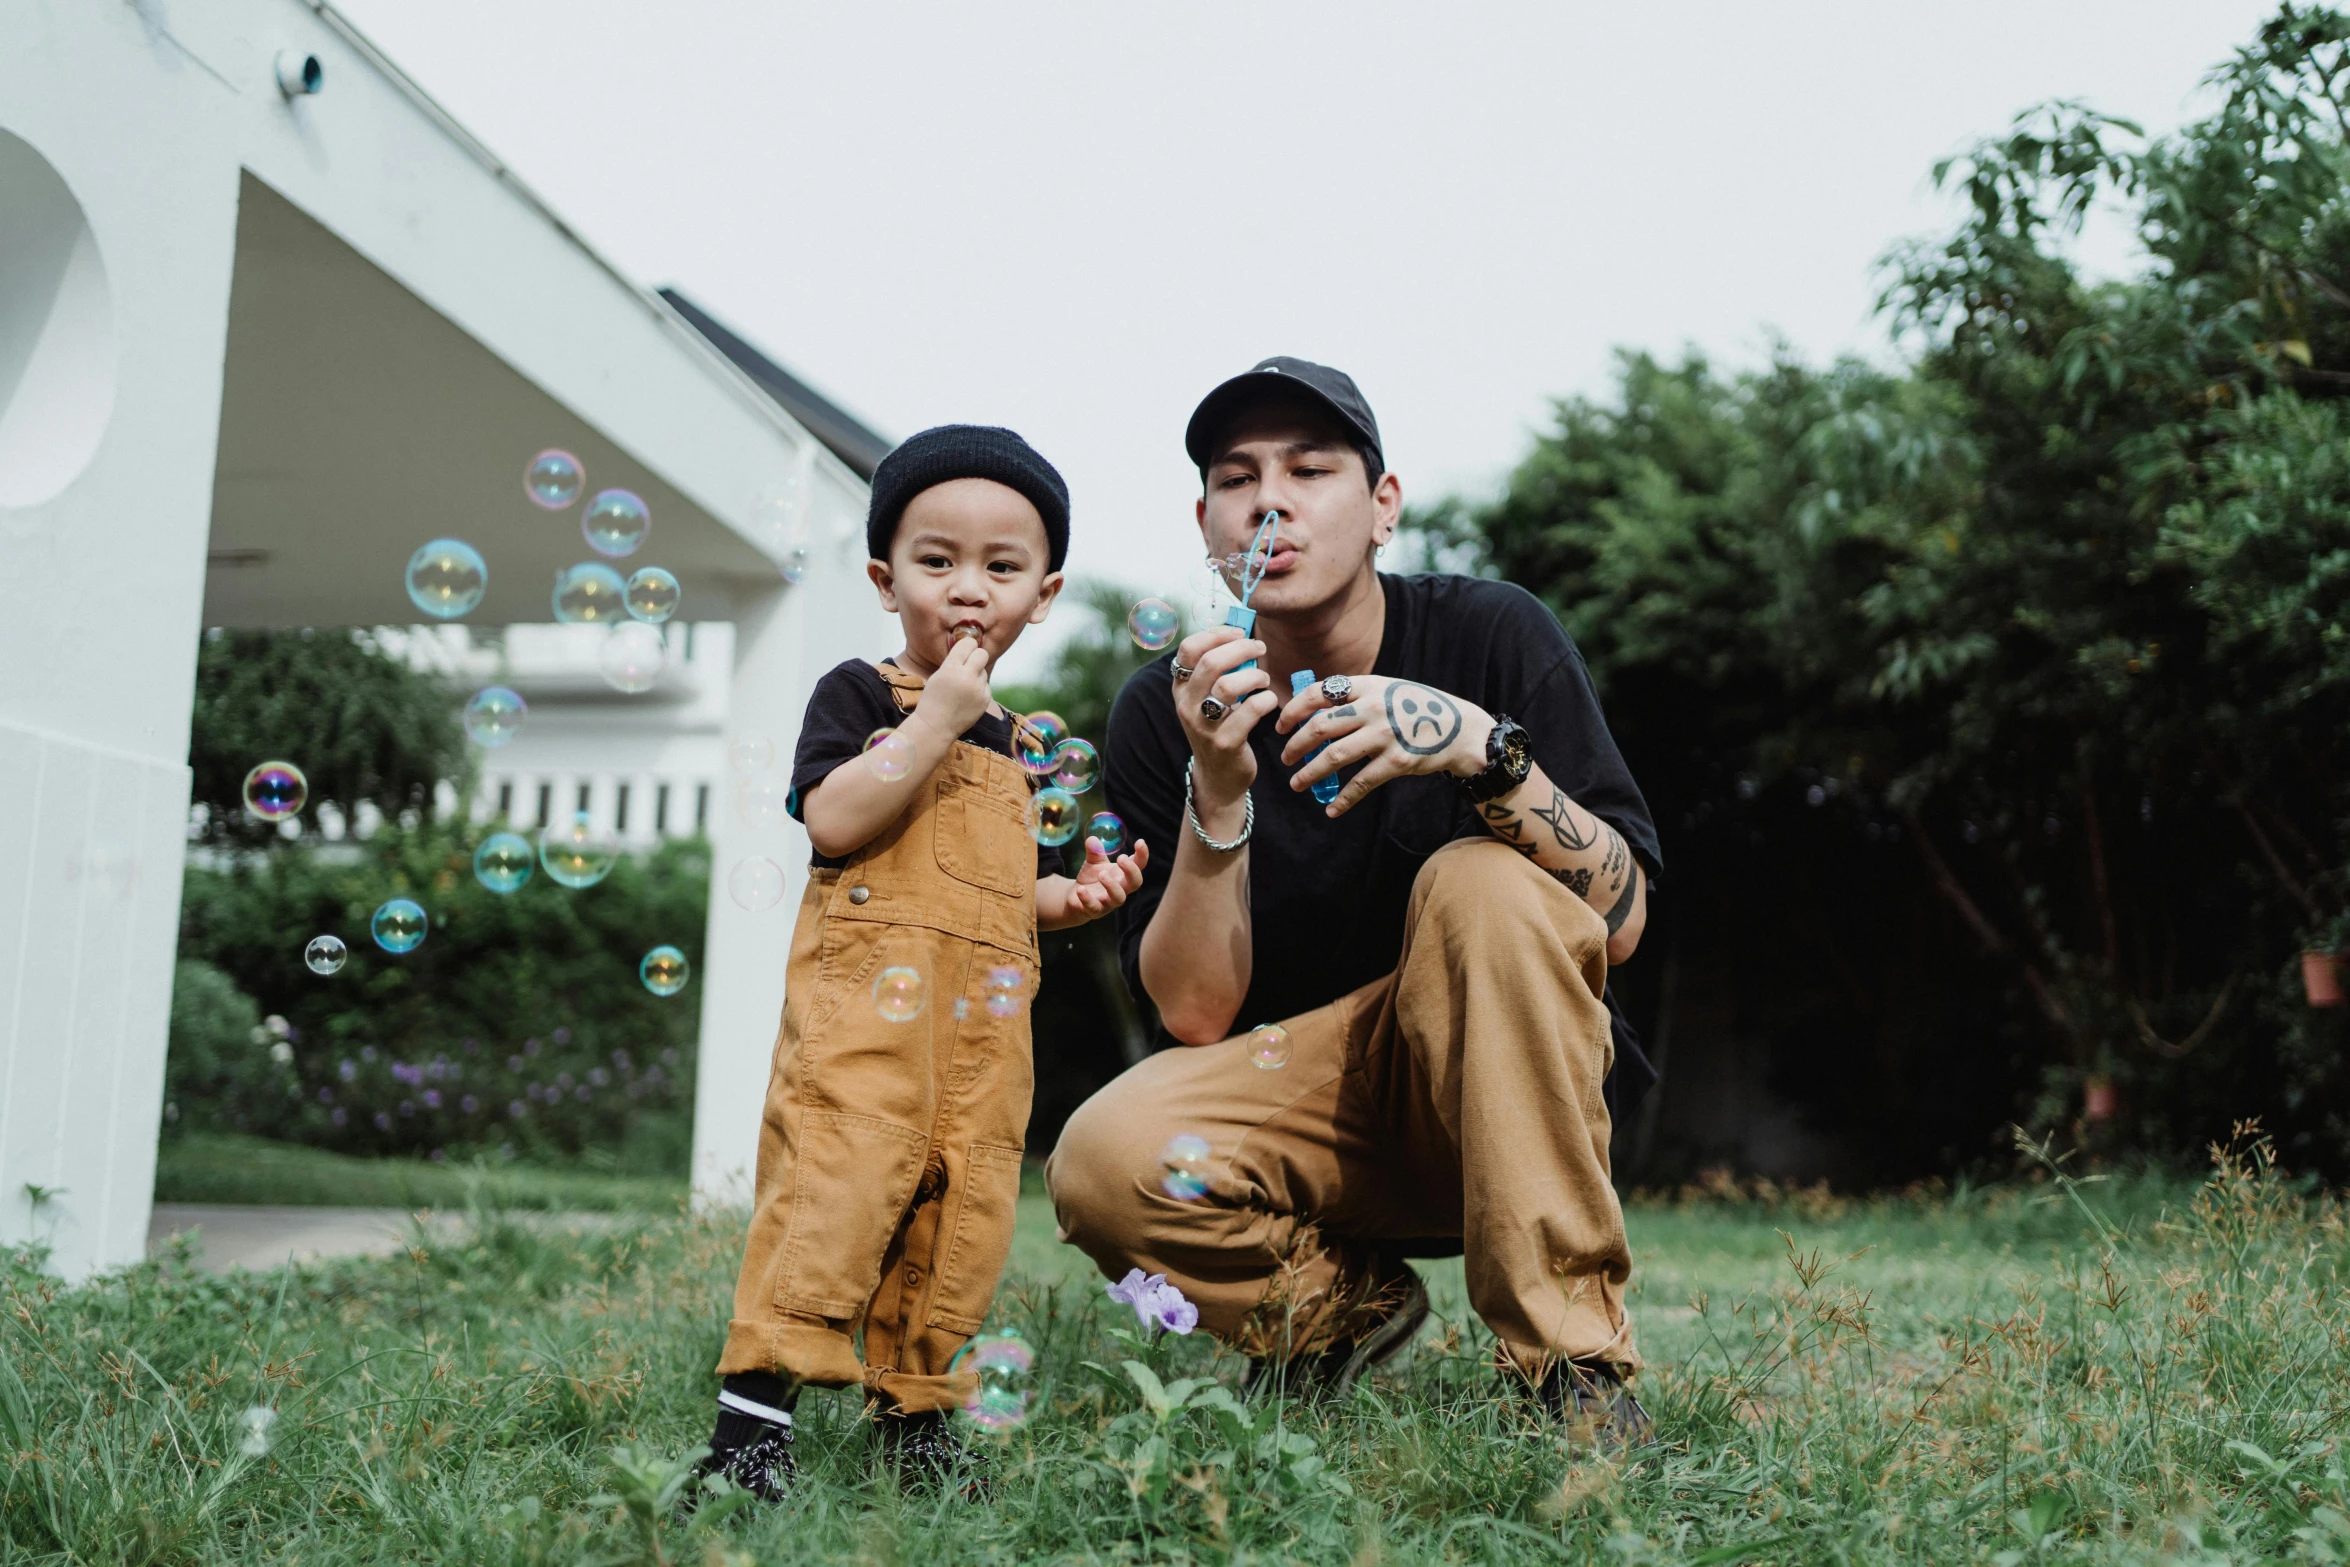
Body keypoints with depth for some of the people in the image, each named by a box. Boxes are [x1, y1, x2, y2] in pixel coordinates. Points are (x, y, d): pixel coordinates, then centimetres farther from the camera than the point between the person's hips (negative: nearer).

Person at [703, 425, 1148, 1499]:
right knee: (838, 1180, -18)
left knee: (964, 1207, 4)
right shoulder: (860, 695, 3)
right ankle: (753, 1409, -14)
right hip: (866, 1002, -6)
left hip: (983, 1025, 6)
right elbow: (833, 823, -13)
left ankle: (915, 1407, 16)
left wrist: (1073, 896, 9)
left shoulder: (1019, 747, 23)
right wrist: (935, 719, -13)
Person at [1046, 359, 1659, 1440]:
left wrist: (1482, 746, -31)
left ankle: (1569, 1355, -22)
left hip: (1500, 1088, 0)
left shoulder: (1493, 637, -8)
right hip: (1294, 1100, 1)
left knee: (1485, 880, -29)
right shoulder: (1161, 715, -6)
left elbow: (1621, 919, -15)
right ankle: (1339, 1306, 5)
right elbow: (1198, 1017, -11)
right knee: (1105, 1161, -28)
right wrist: (1217, 790, -26)